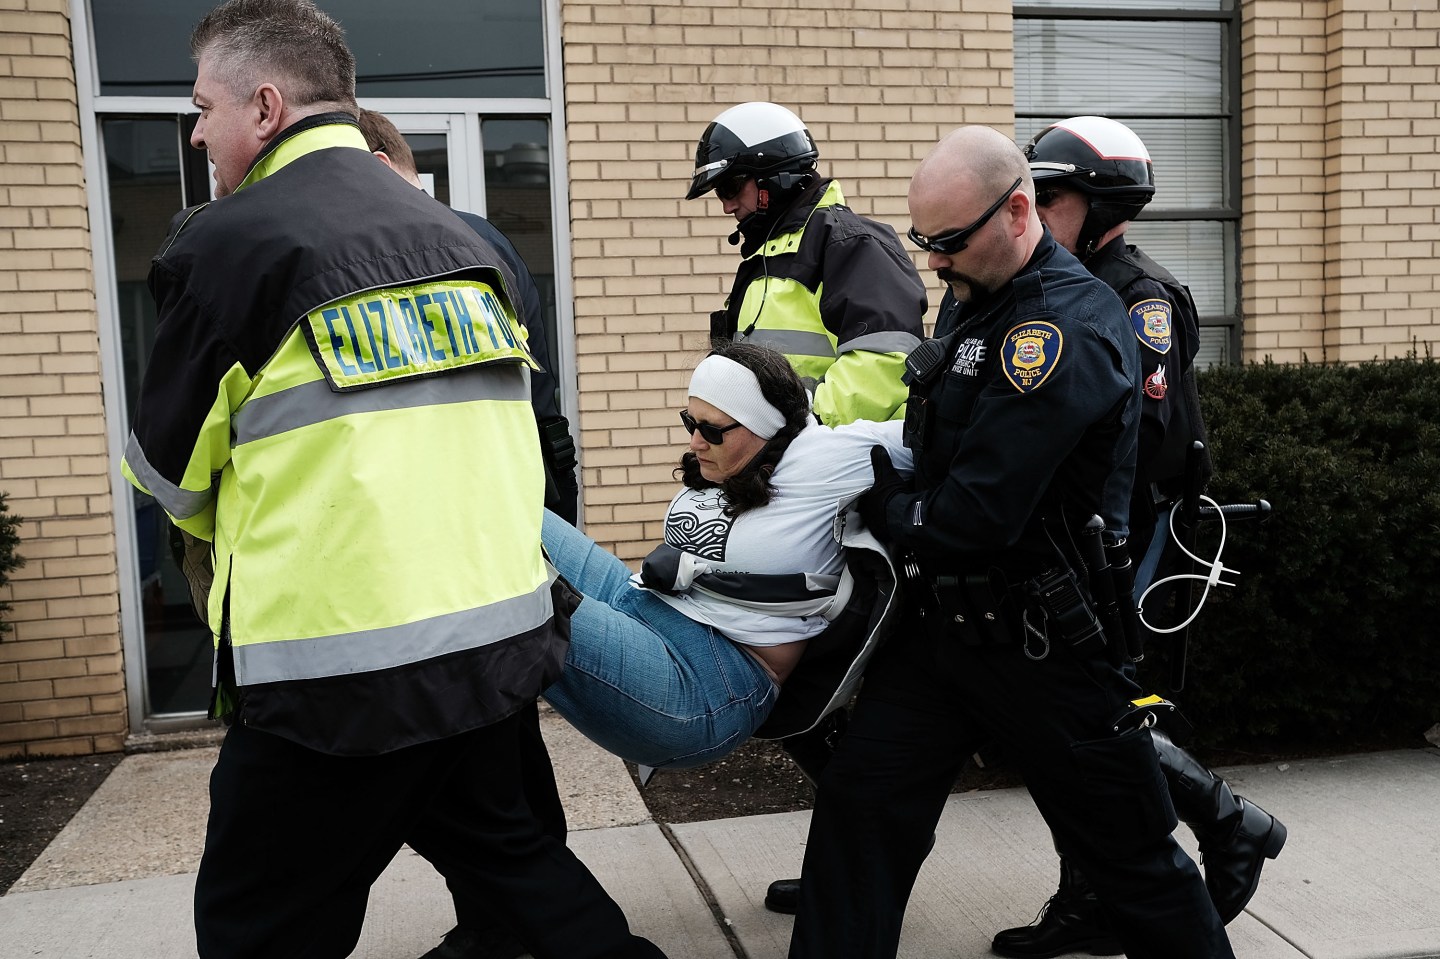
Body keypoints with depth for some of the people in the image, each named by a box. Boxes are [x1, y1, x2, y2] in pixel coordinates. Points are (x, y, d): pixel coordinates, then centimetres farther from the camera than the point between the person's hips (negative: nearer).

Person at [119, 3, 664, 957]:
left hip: (341, 671, -6)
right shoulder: (464, 241, 10)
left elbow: (171, 468, 1)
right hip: (503, 630, 7)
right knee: (497, 842, 28)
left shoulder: (227, 241, -9)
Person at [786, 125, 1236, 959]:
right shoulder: (983, 303, 8)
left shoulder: (1068, 332, -23)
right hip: (945, 622, 8)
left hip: (1040, 641, -8)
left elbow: (973, 519, -26)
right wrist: (889, 485, 0)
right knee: (860, 809, 5)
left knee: (1129, 853, 11)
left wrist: (882, 507, -9)